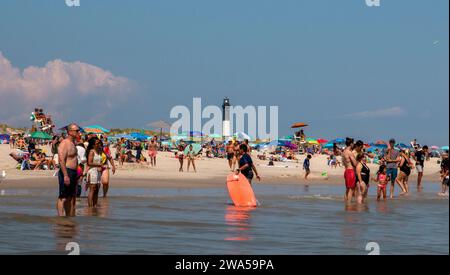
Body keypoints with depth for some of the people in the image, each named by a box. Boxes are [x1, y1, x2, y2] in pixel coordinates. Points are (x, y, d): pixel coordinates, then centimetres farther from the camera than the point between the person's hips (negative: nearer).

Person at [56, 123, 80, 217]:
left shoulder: (72, 143, 18)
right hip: (66, 172, -10)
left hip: (73, 173, 10)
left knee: (71, 198, 12)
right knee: (63, 197, -10)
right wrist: (65, 175, -27)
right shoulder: (64, 144, -13)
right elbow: (62, 160, -21)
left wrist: (75, 175, 24)